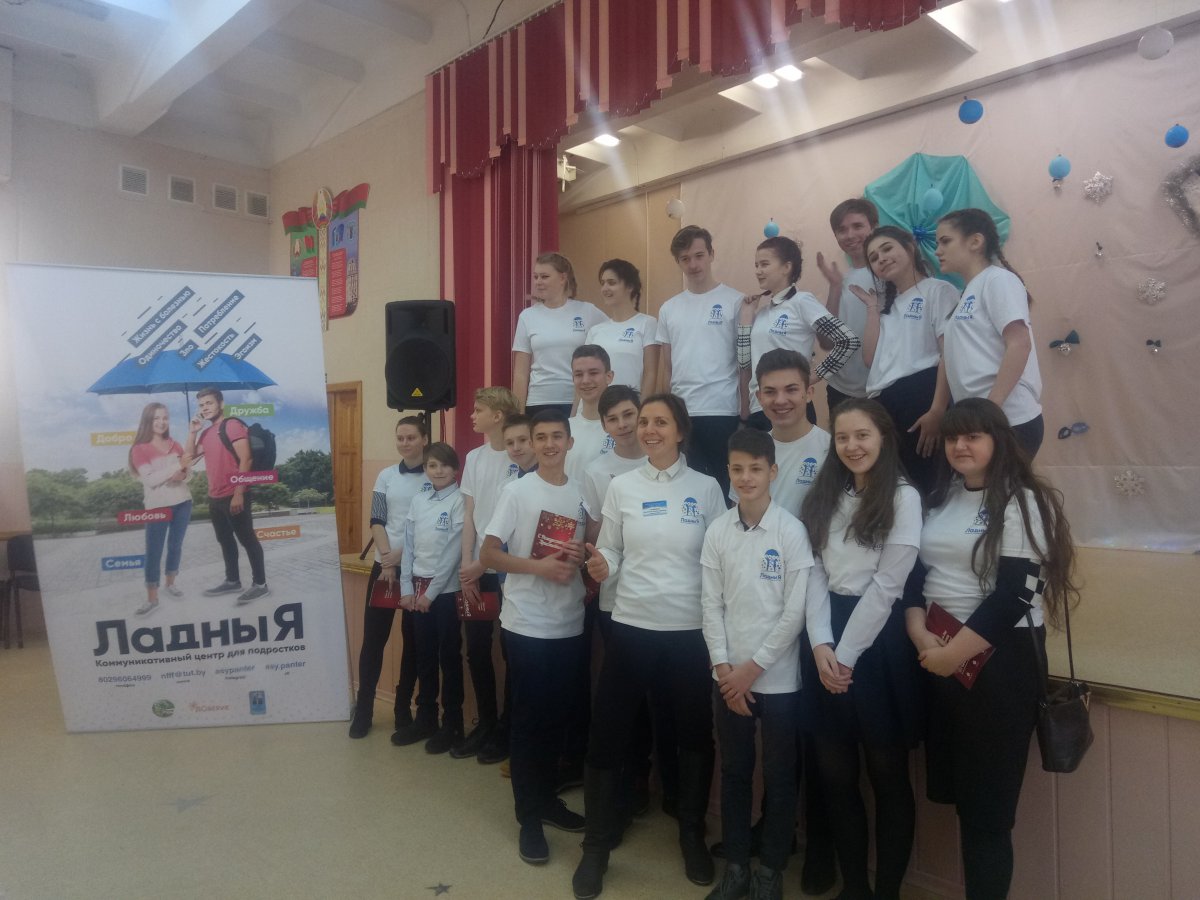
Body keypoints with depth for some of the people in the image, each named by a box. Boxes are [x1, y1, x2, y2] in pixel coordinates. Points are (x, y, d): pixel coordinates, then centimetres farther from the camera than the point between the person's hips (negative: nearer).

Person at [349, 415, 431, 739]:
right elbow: (376, 521, 3)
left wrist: (402, 555, -12)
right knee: (373, 637, 3)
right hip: (384, 565, 2)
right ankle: (363, 709, 15)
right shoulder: (386, 476, 7)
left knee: (413, 640, 7)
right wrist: (388, 560, -10)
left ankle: (404, 709, 20)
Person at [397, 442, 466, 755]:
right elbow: (409, 547, 8)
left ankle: (452, 724, 14)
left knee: (449, 657, 4)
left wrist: (432, 591, -13)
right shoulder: (417, 501, 8)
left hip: (446, 590, -5)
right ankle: (425, 716, 28)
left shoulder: (459, 502, -9)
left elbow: (454, 552, -13)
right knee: (424, 656, 14)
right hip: (418, 588, 5)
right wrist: (406, 588, 1)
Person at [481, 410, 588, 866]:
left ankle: (548, 798, 32)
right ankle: (529, 816, 16)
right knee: (527, 719, 4)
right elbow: (488, 554, -8)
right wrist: (539, 565, -20)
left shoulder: (583, 493, 5)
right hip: (527, 623, -4)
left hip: (570, 623, 4)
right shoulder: (516, 491, -7)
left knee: (558, 716, 15)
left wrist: (582, 556, -8)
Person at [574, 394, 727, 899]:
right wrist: (600, 566, -19)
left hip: (691, 629, 0)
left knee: (694, 734, 13)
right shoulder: (621, 487, 1)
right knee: (608, 734, 5)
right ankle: (597, 845, 25)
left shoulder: (707, 488, -1)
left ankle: (693, 837, 37)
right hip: (631, 626, 1)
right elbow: (609, 550, 4)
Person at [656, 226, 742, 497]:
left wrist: (745, 411, -5)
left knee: (722, 484, 4)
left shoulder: (734, 302, -2)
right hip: (680, 413, 4)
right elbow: (667, 366, 13)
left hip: (721, 412, -4)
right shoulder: (669, 308, 11)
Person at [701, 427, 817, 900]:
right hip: (728, 675, 3)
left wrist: (752, 668, -10)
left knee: (778, 776, 10)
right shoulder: (717, 532, -1)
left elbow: (795, 612, -10)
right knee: (733, 772, 14)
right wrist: (724, 668, -5)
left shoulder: (792, 531, -10)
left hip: (777, 677, -2)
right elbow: (711, 605, 1)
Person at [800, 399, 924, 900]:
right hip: (826, 644, 5)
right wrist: (821, 645, -10)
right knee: (834, 771, 11)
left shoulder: (903, 498, -6)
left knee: (887, 772, 7)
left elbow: (887, 584, -12)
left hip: (878, 639, -5)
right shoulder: (824, 497, 10)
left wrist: (847, 654, -13)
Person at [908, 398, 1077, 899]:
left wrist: (953, 652, -16)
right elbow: (915, 572, 7)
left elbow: (1013, 595, -16)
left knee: (988, 797, 2)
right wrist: (922, 637, -8)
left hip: (1000, 657, -6)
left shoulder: (1023, 502, -8)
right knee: (952, 784, 12)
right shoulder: (940, 497, 10)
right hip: (936, 658, 6)